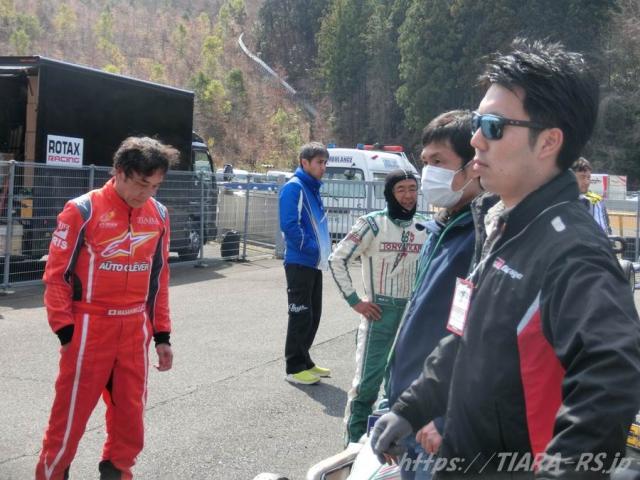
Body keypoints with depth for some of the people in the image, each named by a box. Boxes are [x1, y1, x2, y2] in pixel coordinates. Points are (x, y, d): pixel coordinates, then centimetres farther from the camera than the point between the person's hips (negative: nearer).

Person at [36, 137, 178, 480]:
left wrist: (161, 335, 12)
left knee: (130, 412, 11)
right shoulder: (83, 210, -11)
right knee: (71, 413, 3)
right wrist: (66, 330, -10)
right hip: (89, 328, -4)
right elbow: (56, 274, -6)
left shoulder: (158, 215, 5)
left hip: (135, 329, 4)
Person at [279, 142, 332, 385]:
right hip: (300, 262, -9)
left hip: (315, 263, 9)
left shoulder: (313, 188, 14)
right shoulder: (294, 187, -13)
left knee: (313, 314, 14)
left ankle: (304, 361, 25)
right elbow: (290, 225, -21)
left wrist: (324, 248, 8)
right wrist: (312, 248, -18)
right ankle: (295, 367, 5)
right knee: (301, 315, -4)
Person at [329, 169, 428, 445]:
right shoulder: (373, 224, -9)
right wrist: (354, 301, -9)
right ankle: (355, 441, 7)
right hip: (380, 312, -5)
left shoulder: (425, 227, 5)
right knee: (367, 380, -5)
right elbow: (337, 260, -8)